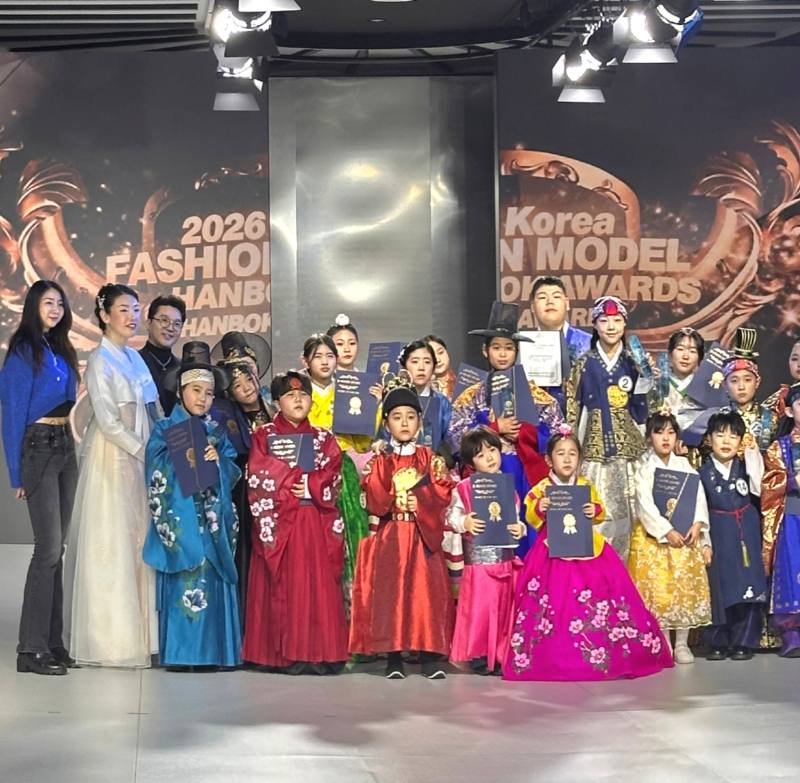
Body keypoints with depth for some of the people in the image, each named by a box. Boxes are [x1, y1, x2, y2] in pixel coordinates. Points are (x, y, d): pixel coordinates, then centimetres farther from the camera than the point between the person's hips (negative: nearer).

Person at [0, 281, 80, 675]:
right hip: (38, 447, -7)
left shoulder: (61, 350, 15)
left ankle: (53, 642, 10)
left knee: (57, 549, 7)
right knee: (49, 547, -11)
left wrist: (74, 449, 10)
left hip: (65, 449, 7)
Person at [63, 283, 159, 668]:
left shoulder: (134, 358, 14)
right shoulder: (100, 360, -9)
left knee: (137, 543, 7)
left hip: (139, 459, 7)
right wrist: (144, 452, -15)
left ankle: (134, 633, 11)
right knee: (111, 546, -4)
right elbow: (107, 421, -15)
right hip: (113, 460, -7)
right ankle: (110, 639, 1)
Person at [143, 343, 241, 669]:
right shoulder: (164, 430, 4)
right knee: (182, 583, -9)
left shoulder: (216, 432, 17)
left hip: (213, 519, 4)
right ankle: (178, 653, -6)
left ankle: (211, 651, 4)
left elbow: (233, 470, 9)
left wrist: (217, 461, -9)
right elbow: (157, 472, -7)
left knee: (212, 580, 0)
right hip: (180, 517, -4)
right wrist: (190, 460, -16)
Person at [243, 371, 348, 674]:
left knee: (320, 584, -4)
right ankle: (287, 654, -3)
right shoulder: (264, 436, 8)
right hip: (279, 521, -2)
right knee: (284, 585, -5)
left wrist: (310, 487, -12)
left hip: (318, 523, 2)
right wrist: (294, 487, -7)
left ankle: (320, 653, -3)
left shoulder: (324, 439, 16)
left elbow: (333, 477, 3)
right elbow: (259, 479, -3)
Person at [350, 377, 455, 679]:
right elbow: (374, 502, -2)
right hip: (390, 537, 0)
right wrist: (398, 498, -12)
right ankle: (394, 657, -1)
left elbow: (443, 495, -2)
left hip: (424, 536, 0)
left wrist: (417, 501, -13)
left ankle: (431, 656, -4)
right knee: (390, 591, -6)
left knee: (427, 590, -7)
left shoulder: (431, 459, 9)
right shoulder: (380, 462, 9)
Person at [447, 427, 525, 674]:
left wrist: (519, 528, -8)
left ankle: (500, 654, 18)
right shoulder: (464, 488, -3)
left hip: (506, 558, 4)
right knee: (480, 607, -3)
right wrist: (465, 523, -20)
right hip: (479, 559, -4)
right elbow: (452, 516, -1)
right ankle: (478, 654, 8)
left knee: (504, 608, 8)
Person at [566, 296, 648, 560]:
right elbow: (572, 408, 7)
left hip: (628, 447, 1)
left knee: (626, 514, -1)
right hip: (595, 447, -1)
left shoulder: (634, 363, 8)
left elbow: (644, 409, 9)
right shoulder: (585, 364, 6)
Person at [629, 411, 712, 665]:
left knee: (686, 587, 1)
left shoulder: (684, 466, 7)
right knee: (657, 588, -3)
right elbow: (645, 505, -12)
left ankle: (682, 643, 10)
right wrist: (666, 532, -20)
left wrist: (697, 525, -16)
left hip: (686, 535, 3)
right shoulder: (645, 470, -3)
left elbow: (698, 497, 0)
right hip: (654, 536, -3)